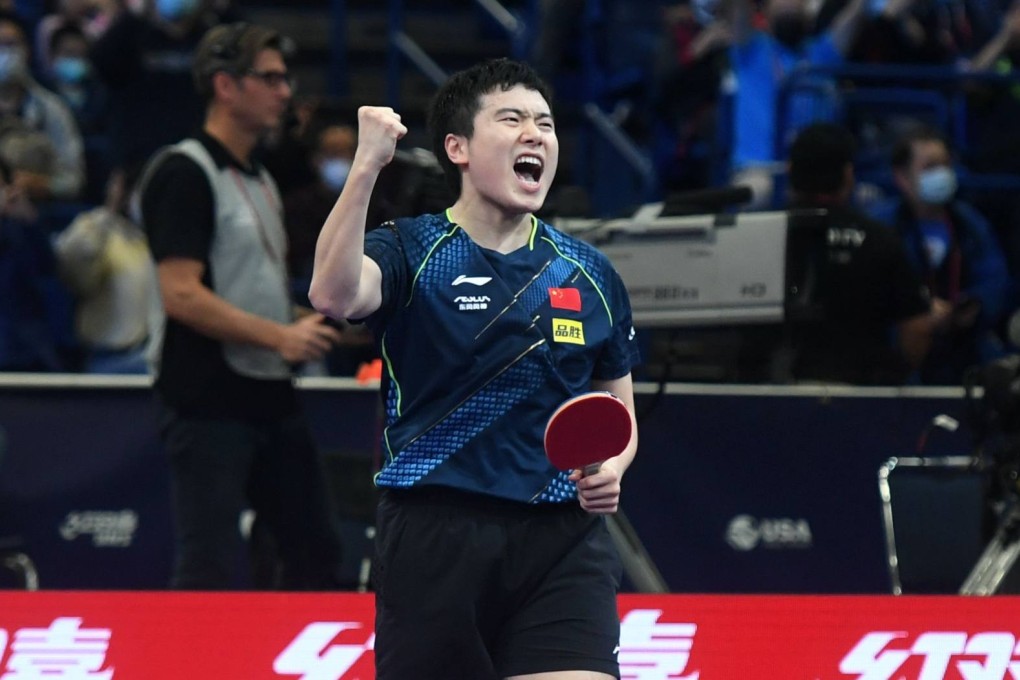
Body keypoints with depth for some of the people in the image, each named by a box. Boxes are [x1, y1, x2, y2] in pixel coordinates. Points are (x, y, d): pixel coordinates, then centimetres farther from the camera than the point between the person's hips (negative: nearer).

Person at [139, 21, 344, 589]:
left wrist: (307, 331, 9)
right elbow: (182, 295, -20)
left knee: (315, 552, 12)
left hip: (271, 397, 9)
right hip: (211, 403, -9)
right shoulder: (185, 174, -11)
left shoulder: (261, 179, 18)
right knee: (209, 569, -10)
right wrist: (278, 336, -21)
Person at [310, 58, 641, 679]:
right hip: (434, 537, -2)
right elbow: (334, 295, -23)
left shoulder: (589, 274, 13)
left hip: (561, 541, 2)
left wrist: (611, 470, 0)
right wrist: (367, 165, -30)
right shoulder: (409, 252, 1)